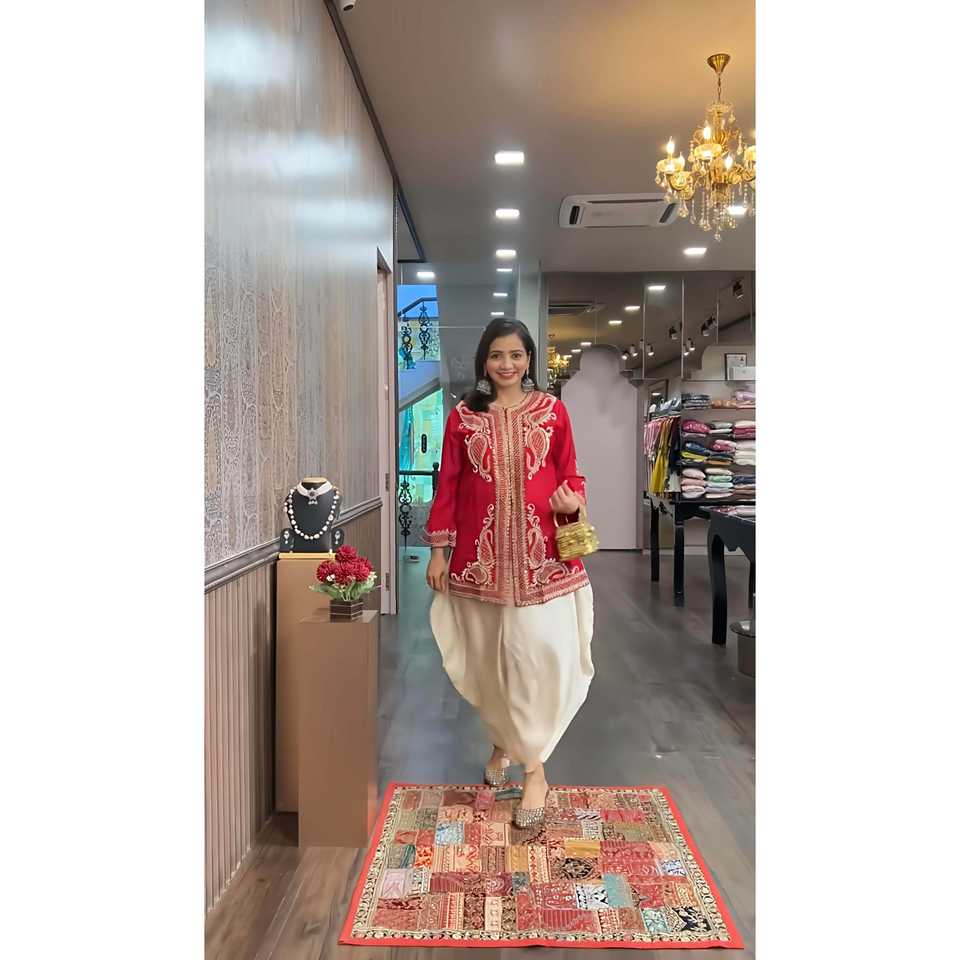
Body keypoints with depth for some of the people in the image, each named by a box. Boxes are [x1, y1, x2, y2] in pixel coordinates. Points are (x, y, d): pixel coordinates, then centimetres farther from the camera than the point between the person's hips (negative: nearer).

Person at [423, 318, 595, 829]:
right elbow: (448, 484, 5)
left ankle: (534, 766, 7)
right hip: (481, 552, 1)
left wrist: (572, 500, -14)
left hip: (540, 552, -1)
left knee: (538, 650, -7)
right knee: (489, 656, 11)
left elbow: (570, 475, 8)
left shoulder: (552, 411, 3)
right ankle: (504, 742, 34)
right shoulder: (463, 416, 4)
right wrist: (438, 550, 4)